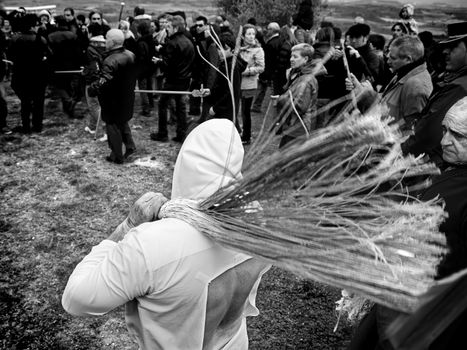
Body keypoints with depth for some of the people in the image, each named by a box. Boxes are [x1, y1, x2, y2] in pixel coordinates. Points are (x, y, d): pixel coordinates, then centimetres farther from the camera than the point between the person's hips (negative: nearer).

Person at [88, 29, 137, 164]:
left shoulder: (110, 61, -27)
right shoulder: (131, 55, 0)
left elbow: (103, 83, -35)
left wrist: (91, 90, -22)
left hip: (113, 101, -7)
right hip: (128, 97, 8)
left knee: (113, 127, 7)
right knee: (123, 122, 27)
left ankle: (117, 156, 17)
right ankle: (130, 146, 24)